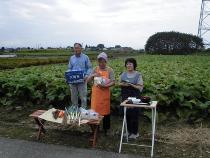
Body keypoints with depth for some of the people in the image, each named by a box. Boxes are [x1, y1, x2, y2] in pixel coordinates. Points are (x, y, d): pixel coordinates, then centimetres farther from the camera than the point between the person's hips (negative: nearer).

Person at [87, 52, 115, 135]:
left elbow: (113, 82, -8)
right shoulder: (95, 69, 4)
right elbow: (88, 80, 2)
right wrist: (93, 75, -17)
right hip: (96, 93, 2)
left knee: (105, 111, 6)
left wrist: (105, 86, -24)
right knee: (95, 110, 6)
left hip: (105, 93, -2)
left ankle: (106, 129, 21)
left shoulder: (109, 70, -3)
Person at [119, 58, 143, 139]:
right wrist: (122, 84, -7)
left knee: (134, 114, 0)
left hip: (134, 97, -4)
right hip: (125, 96, 4)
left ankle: (135, 133, 16)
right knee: (127, 114, 9)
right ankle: (129, 131, 26)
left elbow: (140, 87, -10)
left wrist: (131, 85, -23)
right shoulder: (123, 74, 8)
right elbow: (119, 83, 15)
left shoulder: (138, 75, -6)